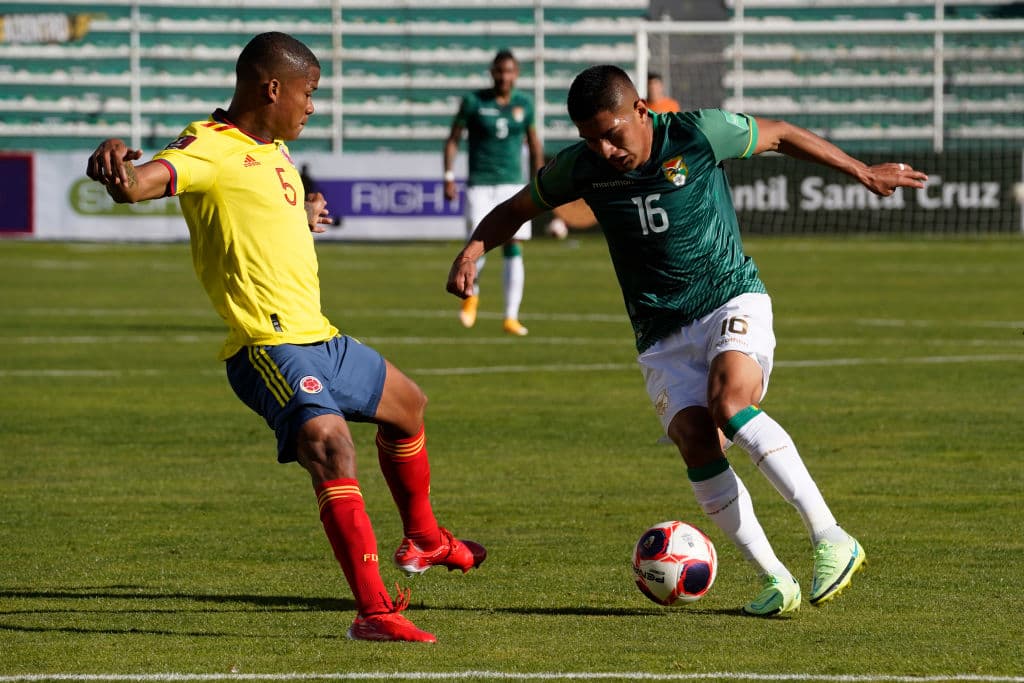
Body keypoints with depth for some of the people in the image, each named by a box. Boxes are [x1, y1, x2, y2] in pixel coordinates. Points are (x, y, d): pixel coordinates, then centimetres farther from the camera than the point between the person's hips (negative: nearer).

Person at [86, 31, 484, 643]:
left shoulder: (274, 151, 16)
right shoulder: (211, 149, -14)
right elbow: (145, 180, -34)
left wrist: (303, 219, 22)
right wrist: (115, 162, -55)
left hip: (321, 339, 10)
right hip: (269, 348, -10)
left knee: (408, 405, 29)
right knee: (332, 448, -30)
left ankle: (424, 539, 53)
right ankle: (373, 610, -37)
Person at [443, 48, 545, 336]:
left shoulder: (524, 104, 5)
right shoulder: (474, 102, -3)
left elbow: (534, 144, 15)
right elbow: (453, 140, 2)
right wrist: (449, 177, -6)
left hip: (513, 186, 3)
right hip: (480, 186, -3)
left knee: (514, 250, -2)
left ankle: (511, 317, 4)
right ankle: (471, 293, 20)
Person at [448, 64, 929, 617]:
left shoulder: (700, 134, -10)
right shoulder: (579, 167, -2)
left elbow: (779, 135, 7)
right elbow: (515, 210, 13)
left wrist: (861, 172, 14)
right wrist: (472, 250, -7)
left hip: (732, 301, -3)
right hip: (662, 337, 3)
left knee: (729, 402, -31)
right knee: (697, 441, -20)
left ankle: (830, 539, -28)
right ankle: (774, 579, -10)